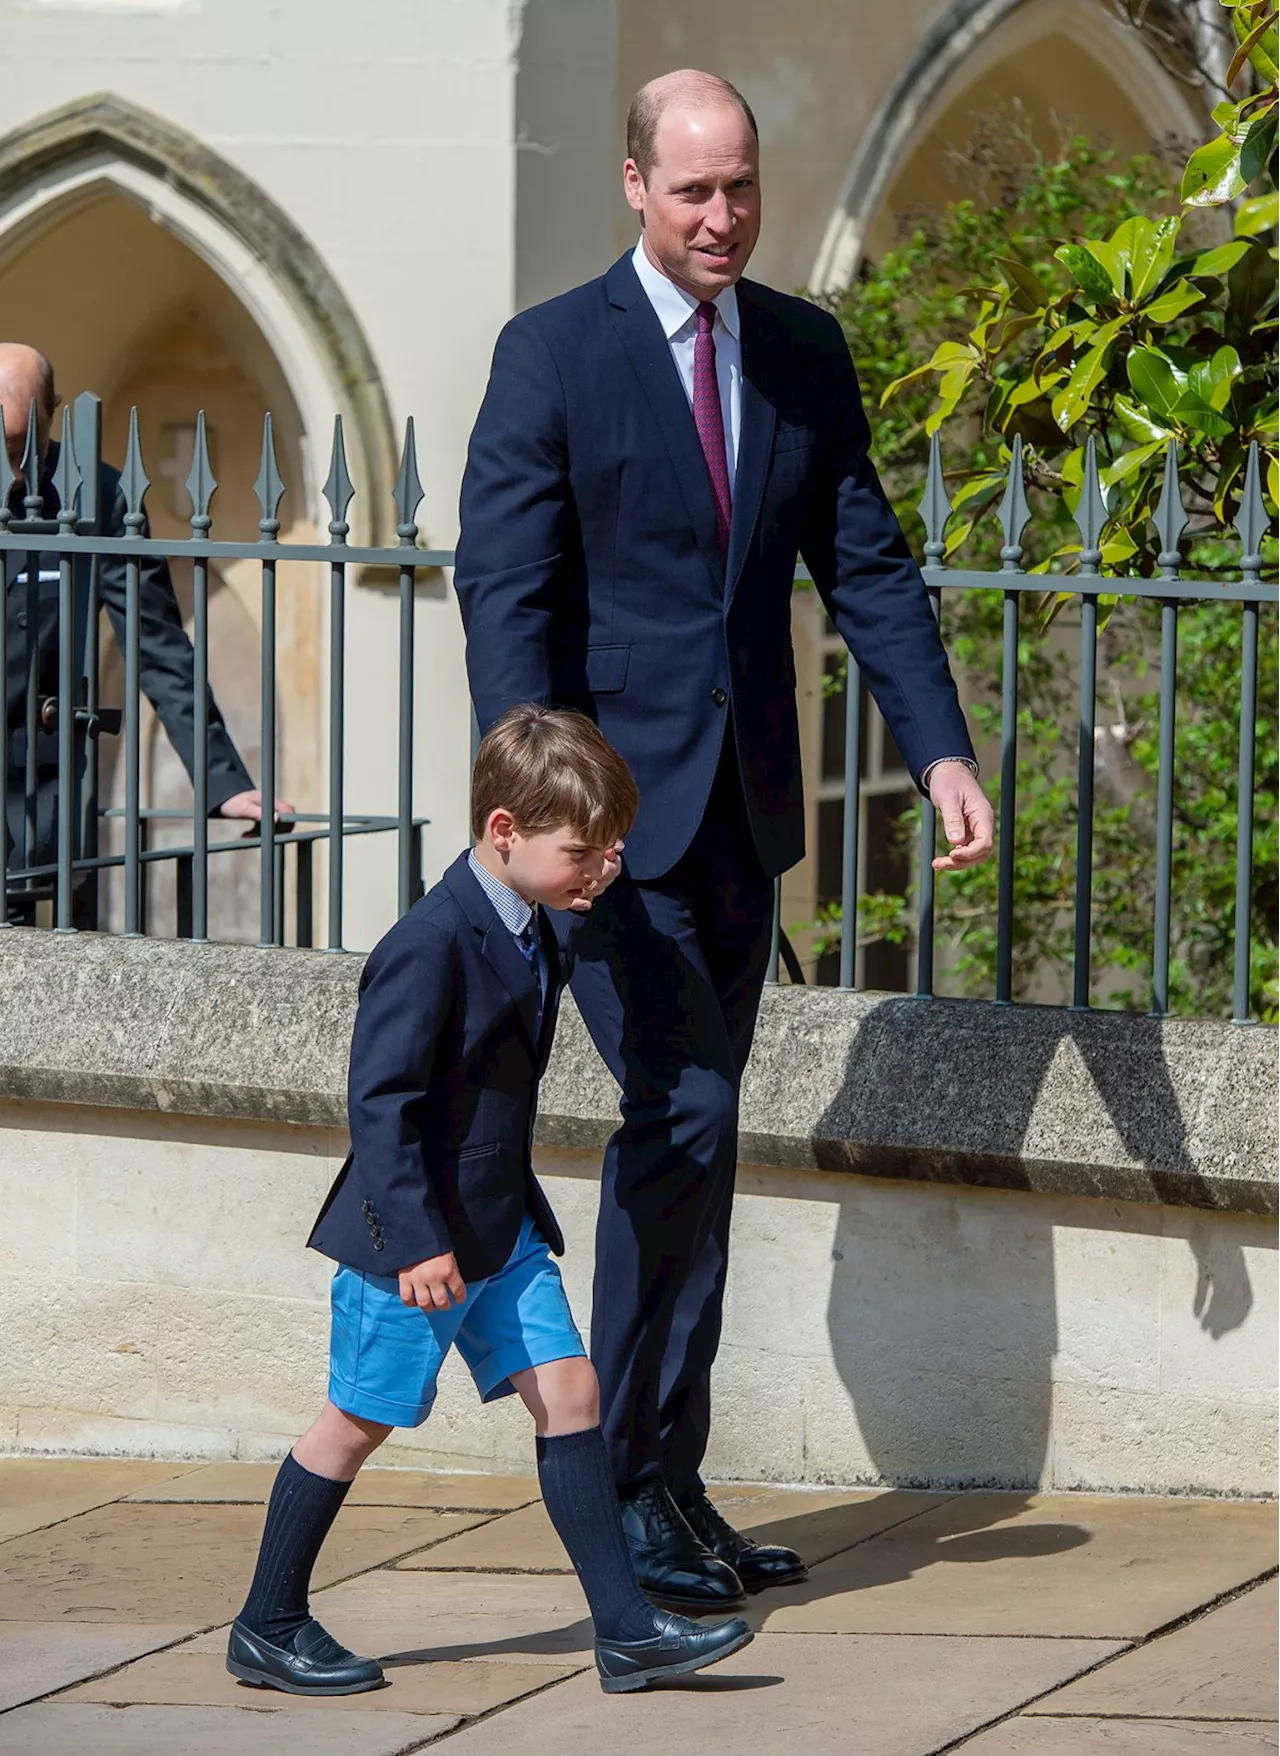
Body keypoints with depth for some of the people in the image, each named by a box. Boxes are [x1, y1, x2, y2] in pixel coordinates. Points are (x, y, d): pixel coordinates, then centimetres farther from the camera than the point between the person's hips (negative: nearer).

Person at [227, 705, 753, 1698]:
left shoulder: (531, 934, 8)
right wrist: (417, 1241, -25)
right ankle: (268, 1629, 17)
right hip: (414, 1238, -8)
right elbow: (381, 1101, -23)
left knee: (568, 1392, 2)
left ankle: (626, 1628, 3)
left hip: (501, 1229, 8)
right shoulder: (431, 945, -22)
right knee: (360, 1422, 2)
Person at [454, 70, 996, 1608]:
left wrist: (942, 751, -3)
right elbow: (503, 591, -12)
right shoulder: (552, 354, -8)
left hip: (742, 810, 6)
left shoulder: (805, 354, 8)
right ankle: (634, 1484, -4)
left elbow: (865, 565, 9)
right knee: (682, 1114, -13)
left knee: (683, 1137, 10)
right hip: (614, 802, -5)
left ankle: (659, 1481, 17)